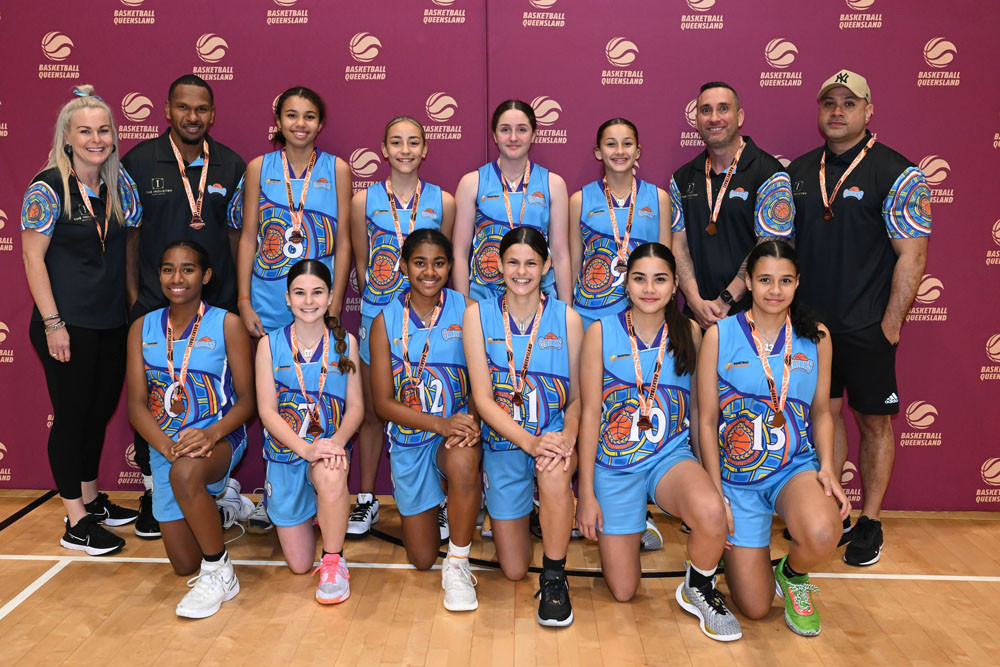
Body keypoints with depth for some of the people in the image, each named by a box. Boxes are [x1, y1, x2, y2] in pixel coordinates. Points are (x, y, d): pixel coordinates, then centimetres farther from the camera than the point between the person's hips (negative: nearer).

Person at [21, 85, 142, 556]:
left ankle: (91, 499, 33)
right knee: (72, 415, 2)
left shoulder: (118, 184, 7)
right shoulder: (49, 188, -9)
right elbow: (32, 256, -10)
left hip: (112, 323, 6)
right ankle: (76, 523, 13)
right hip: (67, 326, -6)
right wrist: (53, 323, -15)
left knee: (100, 410, 15)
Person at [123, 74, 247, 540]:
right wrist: (134, 298, -2)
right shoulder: (139, 161, 1)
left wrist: (241, 300, 7)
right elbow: (129, 236, 4)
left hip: (218, 306, 1)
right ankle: (152, 492, 21)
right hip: (155, 305, -1)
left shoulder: (231, 166, 6)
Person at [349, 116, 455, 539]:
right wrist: (377, 302, 6)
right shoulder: (364, 200, 4)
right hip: (376, 318, 1)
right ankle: (366, 500, 24)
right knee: (373, 413, 9)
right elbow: (360, 262, 9)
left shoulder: (443, 201, 4)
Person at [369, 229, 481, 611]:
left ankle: (457, 564, -16)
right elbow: (383, 402, -7)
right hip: (410, 437, 2)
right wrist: (439, 423, -21)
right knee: (422, 559, 6)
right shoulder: (386, 321, -5)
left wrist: (471, 420, -26)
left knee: (462, 463, -40)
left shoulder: (466, 310, -6)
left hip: (458, 426, -1)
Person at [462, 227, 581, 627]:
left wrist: (567, 438, -21)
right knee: (514, 570, 2)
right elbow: (482, 398, -8)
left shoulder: (567, 319, -1)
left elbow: (577, 398, 1)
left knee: (554, 473, -39)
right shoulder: (478, 316, -2)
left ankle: (554, 576, -14)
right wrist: (529, 441, -22)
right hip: (503, 442, 1)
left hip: (554, 438, 0)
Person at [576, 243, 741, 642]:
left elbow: (699, 412, 6)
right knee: (622, 591, 4)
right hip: (614, 464, 0)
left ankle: (699, 589, -2)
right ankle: (628, 530, 38)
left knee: (711, 513, -34)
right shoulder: (601, 332, -6)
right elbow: (590, 413, -5)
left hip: (670, 456, 1)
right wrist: (586, 493, -6)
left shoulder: (690, 333, 0)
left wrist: (713, 482, 4)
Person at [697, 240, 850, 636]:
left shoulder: (816, 337, 2)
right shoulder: (719, 335, -5)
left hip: (797, 468, 1)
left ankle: (793, 574, 4)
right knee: (754, 607, -1)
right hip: (738, 475, -1)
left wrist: (827, 467, -7)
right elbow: (707, 421, -3)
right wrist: (715, 492, -7)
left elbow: (821, 412, 10)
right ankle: (730, 548, 34)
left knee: (823, 535, -34)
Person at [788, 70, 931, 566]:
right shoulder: (799, 172, 7)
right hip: (810, 322, 4)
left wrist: (890, 325, -13)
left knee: (874, 420, 8)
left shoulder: (897, 174, -7)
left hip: (867, 328, -4)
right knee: (825, 413, 12)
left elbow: (913, 255, -10)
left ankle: (870, 523, 21)